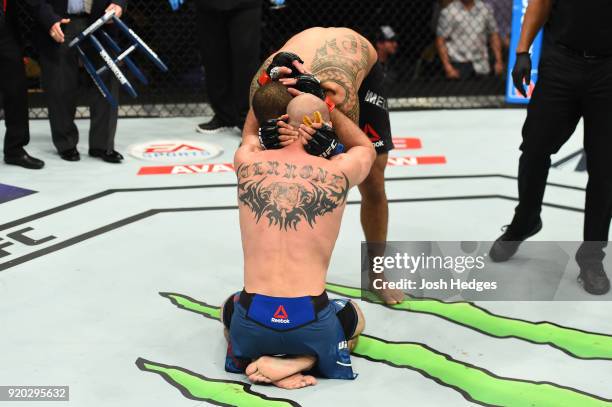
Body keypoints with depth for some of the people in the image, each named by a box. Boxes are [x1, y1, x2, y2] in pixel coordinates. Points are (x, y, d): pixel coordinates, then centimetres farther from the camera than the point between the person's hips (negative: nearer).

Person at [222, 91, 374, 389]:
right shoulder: (337, 171, -2)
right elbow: (366, 148, 25)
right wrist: (323, 106, 21)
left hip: (252, 324, 2)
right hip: (311, 324, -2)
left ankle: (250, 358, 7)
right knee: (355, 317, 34)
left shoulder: (247, 162, 1)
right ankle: (298, 361, 3)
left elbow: (251, 134, 30)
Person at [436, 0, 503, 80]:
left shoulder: (485, 9, 3)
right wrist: (448, 67, -12)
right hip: (459, 64, -3)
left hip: (481, 65, 3)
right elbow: (440, 40, -6)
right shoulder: (448, 12, -8)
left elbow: (494, 34, 10)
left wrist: (499, 61, 5)